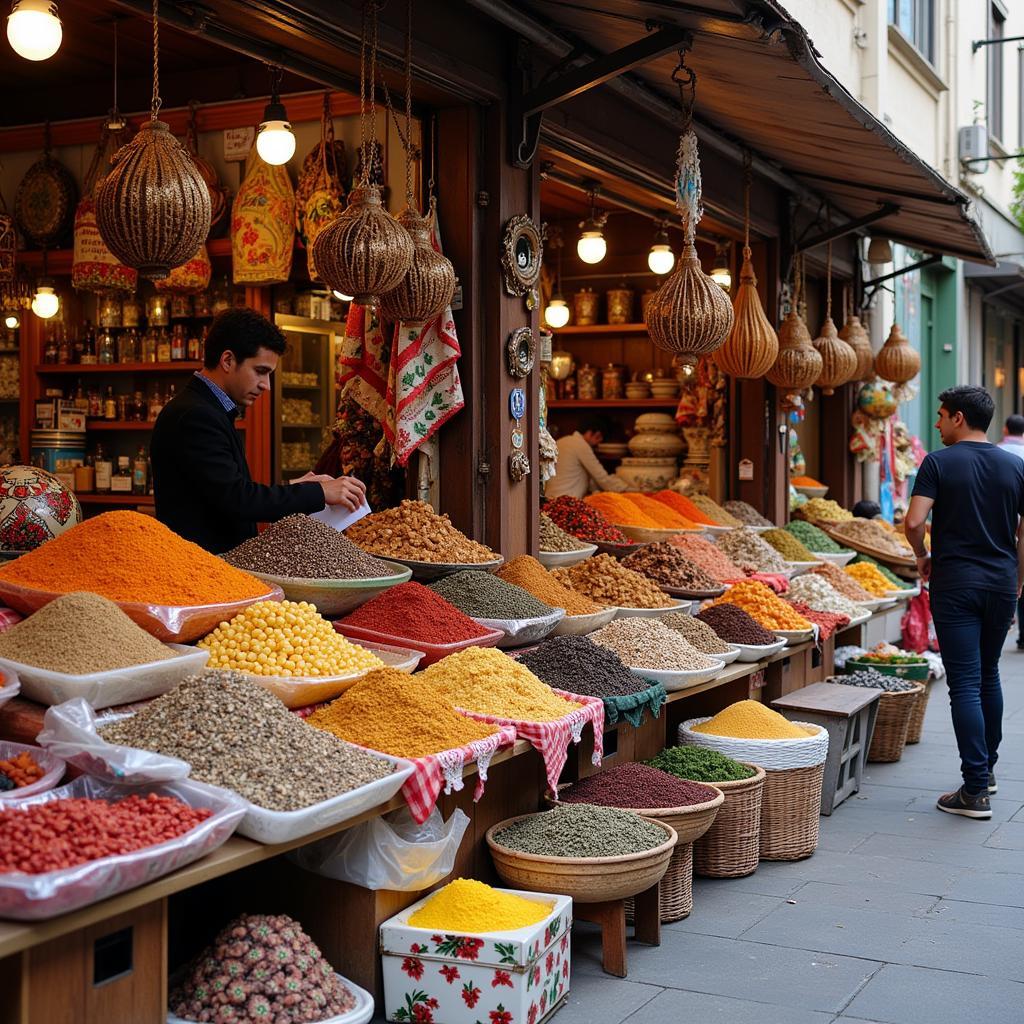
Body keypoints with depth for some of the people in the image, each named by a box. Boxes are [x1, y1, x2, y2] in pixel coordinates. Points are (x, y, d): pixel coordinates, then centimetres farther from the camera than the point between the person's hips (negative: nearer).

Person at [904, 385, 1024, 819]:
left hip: (955, 584, -4)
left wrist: (922, 557, 3)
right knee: (989, 674, 21)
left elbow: (914, 522, -16)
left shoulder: (939, 463, -6)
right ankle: (987, 767, 33)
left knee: (965, 683, -4)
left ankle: (975, 791, -7)